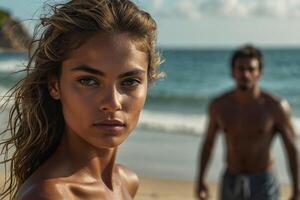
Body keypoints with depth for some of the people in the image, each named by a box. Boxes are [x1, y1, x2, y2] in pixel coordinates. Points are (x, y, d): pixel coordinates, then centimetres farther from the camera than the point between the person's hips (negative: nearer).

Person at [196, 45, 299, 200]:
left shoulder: (276, 107, -13)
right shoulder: (218, 105, -4)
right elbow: (208, 142, 11)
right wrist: (200, 180, 10)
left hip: (263, 183, -3)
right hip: (231, 183, 3)